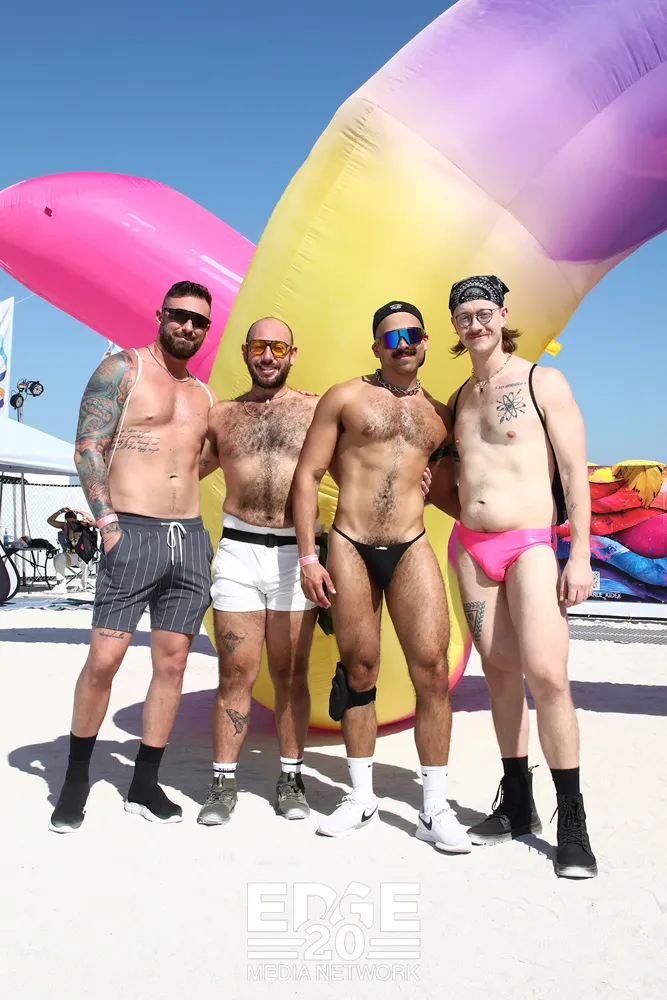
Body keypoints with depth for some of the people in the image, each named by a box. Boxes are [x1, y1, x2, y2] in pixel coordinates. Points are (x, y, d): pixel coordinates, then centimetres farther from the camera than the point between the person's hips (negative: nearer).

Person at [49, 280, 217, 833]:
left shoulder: (205, 395, 19)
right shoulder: (123, 368, 2)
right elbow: (88, 447, -5)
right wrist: (108, 523, -13)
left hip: (191, 537, 6)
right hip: (133, 535, -5)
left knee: (172, 662, 5)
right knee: (105, 659, -8)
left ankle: (145, 785, 17)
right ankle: (77, 779, 13)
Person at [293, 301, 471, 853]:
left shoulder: (440, 415, 14)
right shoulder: (345, 398, 5)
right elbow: (308, 475, 2)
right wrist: (308, 556, -5)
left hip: (412, 548, 2)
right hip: (349, 547, -1)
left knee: (432, 668, -7)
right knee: (359, 670, 5)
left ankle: (436, 808, 4)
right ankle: (362, 796, 21)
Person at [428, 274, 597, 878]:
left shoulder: (543, 382, -1)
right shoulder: (459, 399, 15)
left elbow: (575, 472, -6)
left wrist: (581, 555, -11)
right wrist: (462, 511, 5)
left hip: (529, 544, -5)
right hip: (471, 548, 5)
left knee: (547, 675, -14)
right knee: (500, 672, 8)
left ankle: (572, 823, -3)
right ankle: (517, 805, 19)